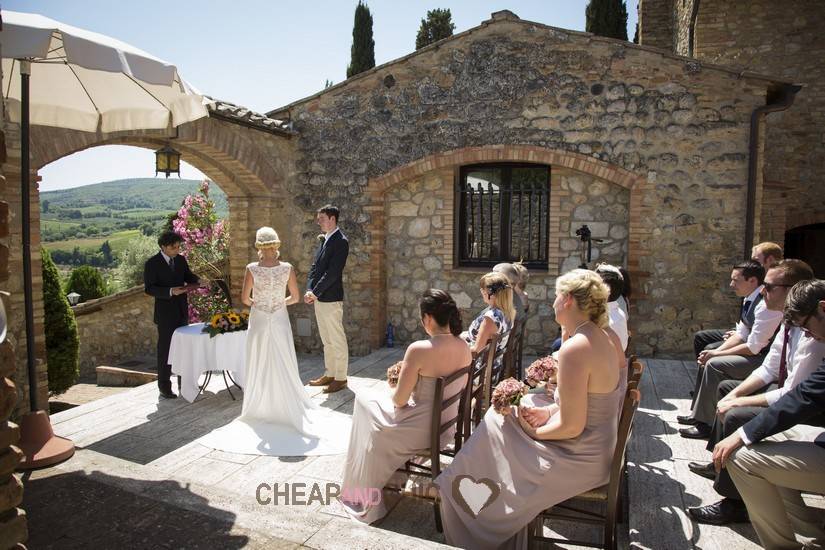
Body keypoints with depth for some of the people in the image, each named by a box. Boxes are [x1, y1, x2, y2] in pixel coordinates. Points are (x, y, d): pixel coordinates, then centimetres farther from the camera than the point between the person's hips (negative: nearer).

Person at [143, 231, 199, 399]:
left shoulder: (181, 259, 3)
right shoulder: (152, 263, -12)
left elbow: (188, 276, 13)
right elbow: (149, 288, -16)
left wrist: (198, 280, -9)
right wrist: (170, 291, -29)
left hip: (182, 311, 6)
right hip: (165, 313, -6)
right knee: (165, 349, 1)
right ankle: (164, 386, 11)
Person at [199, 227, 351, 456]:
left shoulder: (252, 268, -12)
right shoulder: (287, 268, -8)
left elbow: (244, 298, -11)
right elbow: (295, 297, -3)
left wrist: (255, 304, 10)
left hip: (259, 320, -1)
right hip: (280, 320, 1)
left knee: (260, 367, 11)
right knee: (284, 366, 11)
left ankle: (261, 410, 20)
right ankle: (289, 408, 18)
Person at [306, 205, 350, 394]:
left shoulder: (341, 241, -13)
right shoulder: (324, 240, 15)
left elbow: (332, 273, -19)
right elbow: (314, 267, 13)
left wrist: (315, 293, -16)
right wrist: (309, 290, 1)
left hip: (331, 299, -9)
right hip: (319, 298, 9)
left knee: (337, 339, 1)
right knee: (326, 340, 16)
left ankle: (341, 378, 9)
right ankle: (329, 374, 26)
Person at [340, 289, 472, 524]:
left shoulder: (418, 349, -28)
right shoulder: (464, 347, -7)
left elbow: (399, 400, -20)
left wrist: (393, 391, 3)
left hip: (424, 430, -7)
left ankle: (367, 493, 39)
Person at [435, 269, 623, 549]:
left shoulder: (574, 349, -28)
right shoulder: (603, 338, 0)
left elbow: (571, 427, -26)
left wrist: (535, 432, -9)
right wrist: (549, 411, 3)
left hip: (581, 457, -9)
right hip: (600, 444, 9)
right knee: (501, 419, 18)